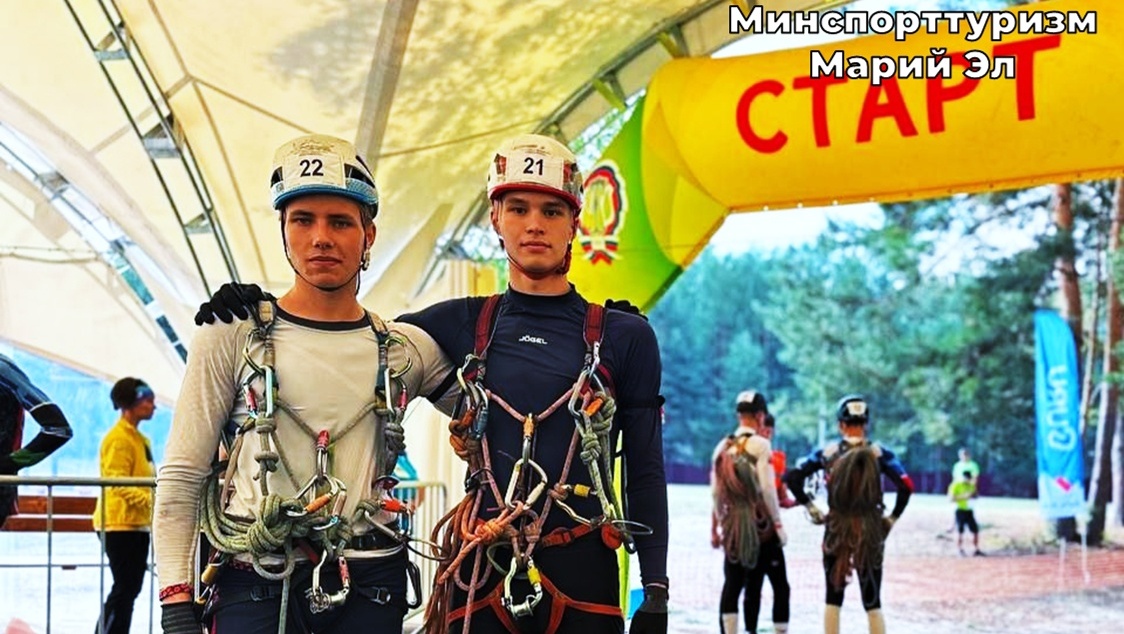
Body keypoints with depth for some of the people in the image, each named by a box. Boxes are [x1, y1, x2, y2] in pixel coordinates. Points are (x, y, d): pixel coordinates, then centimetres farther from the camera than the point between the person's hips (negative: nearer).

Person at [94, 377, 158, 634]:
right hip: (120, 523, -10)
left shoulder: (140, 438, 17)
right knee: (124, 588, -9)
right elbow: (117, 484, -21)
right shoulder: (119, 438, -13)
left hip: (138, 524, 10)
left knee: (130, 588, 12)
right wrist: (152, 500, -29)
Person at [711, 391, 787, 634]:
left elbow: (717, 491, 10)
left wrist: (716, 527, 17)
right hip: (760, 525, -5)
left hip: (732, 526, 6)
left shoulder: (723, 446, 8)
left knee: (732, 584, 8)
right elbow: (767, 488, -13)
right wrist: (778, 524, -7)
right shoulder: (760, 444, -9)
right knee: (780, 585, 3)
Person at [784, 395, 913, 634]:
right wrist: (892, 518, -1)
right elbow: (906, 486, -12)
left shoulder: (827, 452, 0)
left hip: (836, 529, 1)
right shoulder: (878, 453, -4)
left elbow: (792, 478, -2)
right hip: (870, 530, -1)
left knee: (833, 596, 11)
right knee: (872, 601, 4)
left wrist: (811, 508, 3)